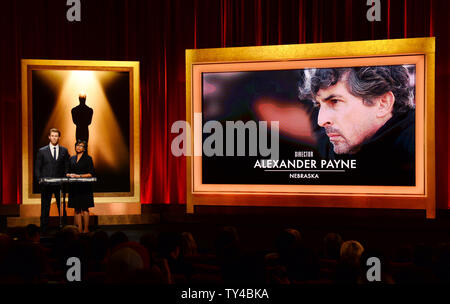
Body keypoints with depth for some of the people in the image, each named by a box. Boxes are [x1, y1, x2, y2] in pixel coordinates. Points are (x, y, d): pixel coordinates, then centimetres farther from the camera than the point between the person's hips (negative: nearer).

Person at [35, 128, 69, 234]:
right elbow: (37, 168, 5)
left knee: (62, 207, 5)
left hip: (60, 183, 1)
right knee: (45, 208, 3)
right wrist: (40, 181, -5)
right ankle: (43, 230, 7)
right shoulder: (42, 151, 4)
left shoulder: (64, 151, 8)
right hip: (46, 184, -1)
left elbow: (67, 167, 9)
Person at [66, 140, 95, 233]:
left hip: (84, 187, -4)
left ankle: (86, 229, 1)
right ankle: (79, 229, 5)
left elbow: (91, 174, -5)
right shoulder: (72, 159, 14)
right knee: (77, 209, 3)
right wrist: (70, 175, -6)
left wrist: (79, 176, -14)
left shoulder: (88, 158, 0)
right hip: (74, 187, 5)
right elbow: (68, 172, 17)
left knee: (84, 208, -3)